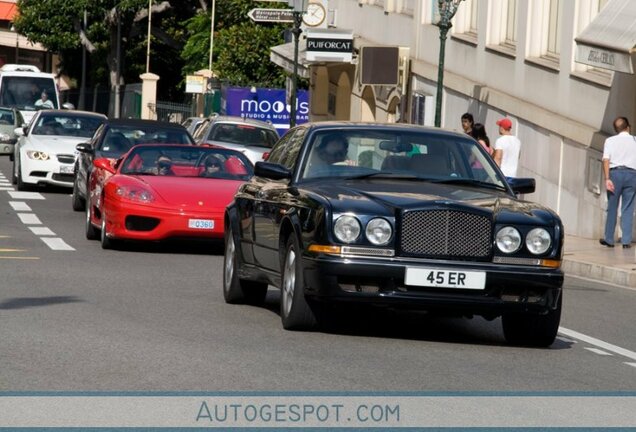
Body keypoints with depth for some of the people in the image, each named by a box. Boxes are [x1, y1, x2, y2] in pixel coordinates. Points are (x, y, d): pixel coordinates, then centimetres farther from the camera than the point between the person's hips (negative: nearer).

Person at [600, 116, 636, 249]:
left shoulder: (610, 141, 4)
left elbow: (606, 160, -6)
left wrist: (607, 179, -10)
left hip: (615, 173, -1)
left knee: (612, 208, 6)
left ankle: (609, 239, 10)